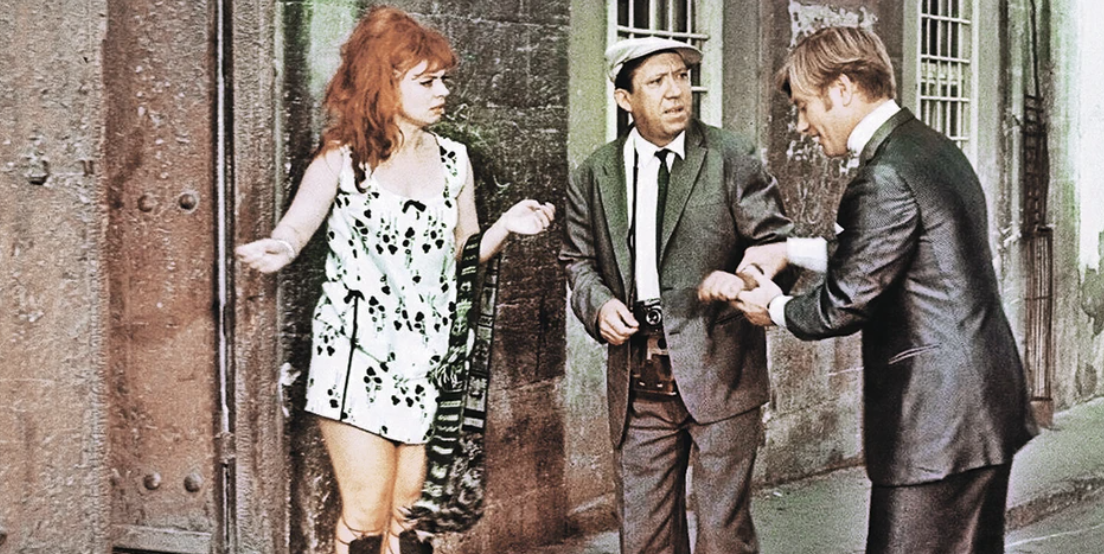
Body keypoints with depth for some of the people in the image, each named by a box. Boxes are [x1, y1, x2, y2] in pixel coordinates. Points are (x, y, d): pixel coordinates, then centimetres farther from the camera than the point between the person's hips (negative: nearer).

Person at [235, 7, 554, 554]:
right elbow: (296, 225, -6)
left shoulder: (452, 159, 11)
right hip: (357, 354, -4)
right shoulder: (342, 158, 0)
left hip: (425, 360, 4)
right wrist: (278, 249, -28)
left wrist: (505, 226, -1)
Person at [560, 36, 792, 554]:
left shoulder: (730, 157, 0)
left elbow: (778, 241, 1)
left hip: (719, 374, -3)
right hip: (638, 383, 3)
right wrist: (598, 304, -3)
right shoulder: (594, 175, 9)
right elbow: (578, 259, 17)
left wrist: (744, 277, -19)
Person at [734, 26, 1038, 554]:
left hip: (937, 424, -10)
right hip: (986, 404, 10)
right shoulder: (935, 148, 13)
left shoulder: (885, 178, -19)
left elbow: (845, 304, -14)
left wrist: (776, 308, 5)